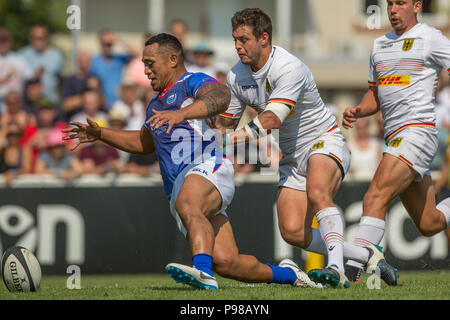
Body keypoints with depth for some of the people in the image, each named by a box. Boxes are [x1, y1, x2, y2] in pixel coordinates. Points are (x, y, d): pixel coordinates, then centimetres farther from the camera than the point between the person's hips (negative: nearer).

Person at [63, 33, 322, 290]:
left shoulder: (193, 83, 2)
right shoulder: (157, 105, 30)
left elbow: (220, 97, -22)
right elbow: (144, 143, 46)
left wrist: (181, 114, -39)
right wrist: (101, 134, 35)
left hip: (208, 167, -8)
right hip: (177, 190, 8)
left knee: (188, 206, -41)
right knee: (224, 262, -7)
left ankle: (203, 271, -61)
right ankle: (286, 274, 12)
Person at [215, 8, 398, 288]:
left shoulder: (290, 69, -24)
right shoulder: (237, 76, -1)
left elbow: (271, 120, -33)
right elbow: (225, 122, 12)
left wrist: (227, 140, -36)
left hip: (325, 141, -7)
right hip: (293, 157, 7)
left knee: (316, 192, -38)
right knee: (292, 231, -9)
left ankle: (336, 270, -44)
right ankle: (368, 256, 3)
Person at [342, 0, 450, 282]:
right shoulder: (380, 45, 19)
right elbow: (376, 96, 26)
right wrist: (358, 111, 5)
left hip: (418, 131, -8)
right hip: (395, 138, 8)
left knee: (375, 199, -23)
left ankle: (352, 270, -28)